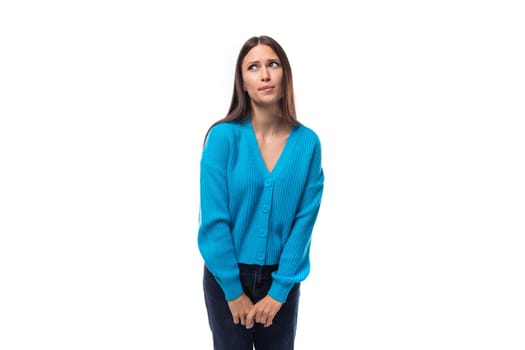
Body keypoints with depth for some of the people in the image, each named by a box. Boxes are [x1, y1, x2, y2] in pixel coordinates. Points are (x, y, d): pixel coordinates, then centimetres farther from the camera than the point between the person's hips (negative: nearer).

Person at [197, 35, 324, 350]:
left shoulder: (307, 142, -6)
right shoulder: (224, 136, -13)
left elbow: (305, 221, -7)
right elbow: (214, 220, -13)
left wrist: (279, 289, -10)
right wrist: (234, 290, -12)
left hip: (281, 280, 2)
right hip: (228, 278, -2)